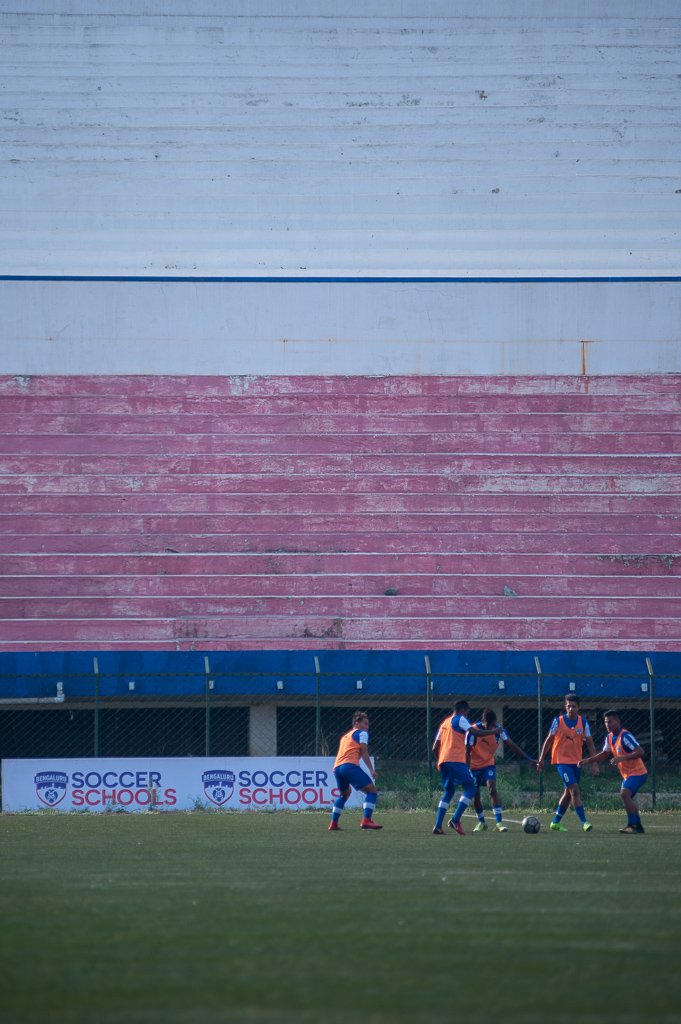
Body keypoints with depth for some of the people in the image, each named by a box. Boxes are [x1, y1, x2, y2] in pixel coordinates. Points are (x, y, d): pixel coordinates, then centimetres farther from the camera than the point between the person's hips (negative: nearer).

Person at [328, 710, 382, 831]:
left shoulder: (345, 736, 32)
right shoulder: (362, 733, 10)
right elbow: (364, 753, -2)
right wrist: (371, 770, -5)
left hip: (337, 767, 8)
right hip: (350, 766, -8)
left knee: (345, 794, 30)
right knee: (372, 791, -6)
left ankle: (333, 824, 23)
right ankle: (366, 820, -24)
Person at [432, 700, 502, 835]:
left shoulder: (444, 723, 25)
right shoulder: (460, 719, 2)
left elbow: (435, 747, 24)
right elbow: (474, 732, -13)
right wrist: (494, 732, -5)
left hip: (443, 761, 8)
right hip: (456, 760, -8)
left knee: (448, 792, 17)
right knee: (470, 788, -8)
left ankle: (438, 826, 6)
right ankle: (455, 820, -21)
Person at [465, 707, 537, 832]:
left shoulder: (498, 731, -12)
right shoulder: (472, 731, -19)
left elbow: (512, 746, -8)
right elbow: (467, 752, -12)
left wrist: (529, 759, -13)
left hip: (488, 764, 1)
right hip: (473, 766, -1)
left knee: (492, 789, -19)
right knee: (475, 795, 1)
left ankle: (499, 822, -22)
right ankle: (481, 822, 23)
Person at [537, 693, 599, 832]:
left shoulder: (583, 723, 0)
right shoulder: (558, 721, -7)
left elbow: (589, 743, 3)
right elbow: (549, 740, 2)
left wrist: (594, 764, -3)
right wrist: (541, 759, 4)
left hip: (576, 762, 4)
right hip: (562, 761, -4)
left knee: (568, 792, 11)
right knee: (574, 790, -16)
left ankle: (556, 822, 25)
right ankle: (584, 822, -16)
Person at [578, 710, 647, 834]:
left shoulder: (625, 736, -22)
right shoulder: (610, 737, 6)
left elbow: (640, 752, -29)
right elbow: (604, 754, 19)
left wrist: (622, 758, -38)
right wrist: (588, 760, 9)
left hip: (637, 772, -10)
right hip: (627, 773, 10)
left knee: (625, 793, -25)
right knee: (627, 798, 17)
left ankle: (632, 825, -25)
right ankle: (638, 826, 29)